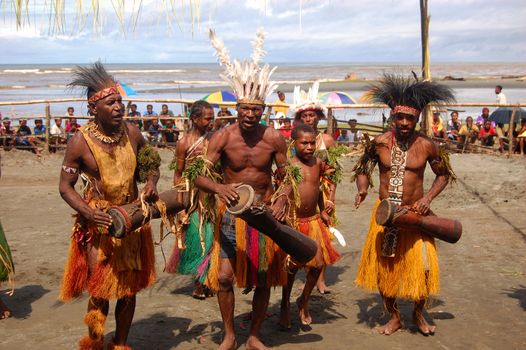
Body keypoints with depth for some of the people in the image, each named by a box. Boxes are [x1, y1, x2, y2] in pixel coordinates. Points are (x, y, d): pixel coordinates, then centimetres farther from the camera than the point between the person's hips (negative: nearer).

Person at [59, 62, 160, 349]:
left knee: (129, 289, 12)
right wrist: (88, 212, -23)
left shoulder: (132, 133, -3)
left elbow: (149, 164, 14)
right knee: (100, 292, 0)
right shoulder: (80, 141, -14)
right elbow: (65, 186, -7)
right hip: (98, 224, -4)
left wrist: (151, 183, -8)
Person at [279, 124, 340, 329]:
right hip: (293, 222, -5)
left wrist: (322, 211, 16)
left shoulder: (318, 163, 4)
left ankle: (304, 302, 29)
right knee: (292, 266, 2)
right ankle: (285, 306, 24)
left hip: (313, 220, 5)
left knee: (318, 264, 5)